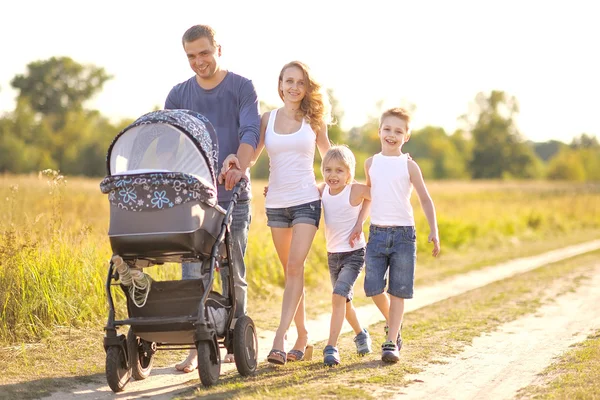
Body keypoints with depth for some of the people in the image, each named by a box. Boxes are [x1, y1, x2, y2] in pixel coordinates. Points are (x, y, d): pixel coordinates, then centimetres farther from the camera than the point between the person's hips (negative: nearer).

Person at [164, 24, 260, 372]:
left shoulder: (242, 88, 2)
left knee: (233, 273, 3)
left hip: (233, 196, -2)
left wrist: (239, 168, -29)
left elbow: (250, 132, -11)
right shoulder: (179, 95, 11)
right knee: (192, 272, -2)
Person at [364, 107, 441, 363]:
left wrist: (434, 231, -7)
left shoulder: (408, 166, -1)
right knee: (373, 287, -3)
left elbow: (425, 199, 1)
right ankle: (393, 323, 24)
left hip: (403, 233, -2)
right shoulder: (371, 164, 8)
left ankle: (391, 342, 4)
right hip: (376, 233, 3)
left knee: (398, 291, -1)